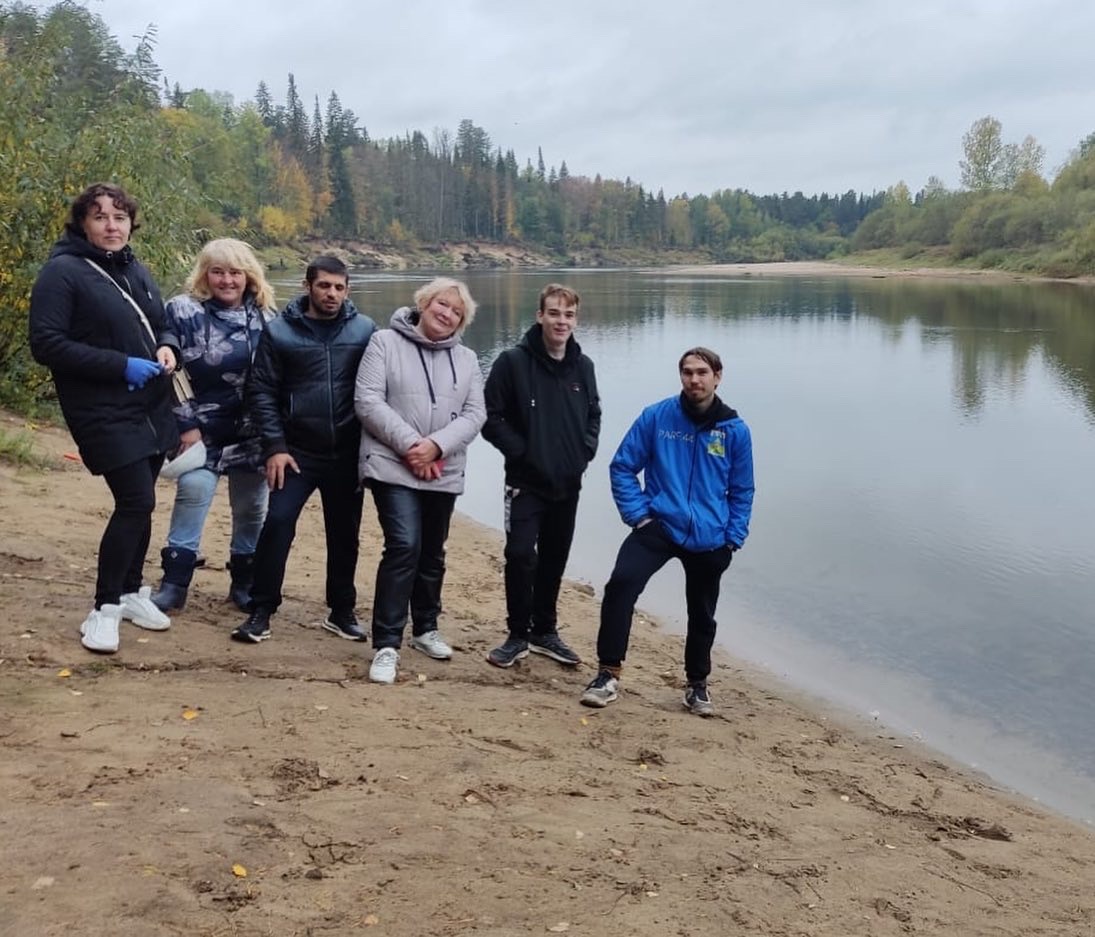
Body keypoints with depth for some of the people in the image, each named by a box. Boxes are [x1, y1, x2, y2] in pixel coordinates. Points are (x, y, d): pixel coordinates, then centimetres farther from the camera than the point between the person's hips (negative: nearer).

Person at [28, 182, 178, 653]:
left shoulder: (136, 270, 13)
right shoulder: (62, 272, -10)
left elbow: (162, 324, 24)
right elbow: (46, 344, -16)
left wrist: (167, 348, -1)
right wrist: (120, 365, -21)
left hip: (150, 408, 7)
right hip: (104, 412, -7)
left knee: (138, 504, 13)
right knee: (137, 501, -15)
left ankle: (131, 591, 30)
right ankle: (104, 608, -1)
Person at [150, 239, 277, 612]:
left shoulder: (265, 315, 5)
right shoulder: (184, 311, -5)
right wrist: (186, 424, -12)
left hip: (252, 432, 3)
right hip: (201, 428, -3)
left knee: (252, 505, 7)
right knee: (194, 491, -13)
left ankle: (245, 581, 22)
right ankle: (174, 581, -3)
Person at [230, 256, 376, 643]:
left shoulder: (365, 330, -1)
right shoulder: (280, 331, -2)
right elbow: (261, 392, -1)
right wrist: (275, 446, -9)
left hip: (347, 454, 1)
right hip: (297, 451, -1)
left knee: (344, 534, 10)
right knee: (277, 524, -9)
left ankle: (342, 611, 25)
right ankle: (261, 611, 3)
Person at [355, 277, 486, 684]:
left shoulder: (467, 359, 11)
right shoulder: (385, 343, -2)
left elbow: (474, 414, 2)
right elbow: (367, 401, -10)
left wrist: (437, 445, -15)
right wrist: (409, 444, -17)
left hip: (444, 473, 5)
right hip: (393, 466, -5)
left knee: (432, 554, 15)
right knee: (404, 547, -17)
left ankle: (425, 629, 34)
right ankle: (387, 645, -11)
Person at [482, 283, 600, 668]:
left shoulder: (583, 367, 5)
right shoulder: (513, 361, -9)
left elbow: (593, 416, 17)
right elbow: (492, 418, -9)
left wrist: (584, 452, 1)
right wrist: (522, 451, -15)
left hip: (568, 485, 5)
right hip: (526, 482, -4)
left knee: (554, 560, 12)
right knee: (521, 556, -10)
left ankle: (544, 632, 26)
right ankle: (518, 635, 7)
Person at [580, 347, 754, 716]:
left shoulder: (735, 430, -1)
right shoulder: (656, 417, -4)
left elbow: (741, 491, 8)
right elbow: (622, 467, 1)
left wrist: (733, 539, 2)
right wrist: (637, 514, -7)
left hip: (709, 540, 2)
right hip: (658, 527, -2)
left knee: (702, 614, 14)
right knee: (621, 583, -24)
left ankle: (697, 684, 37)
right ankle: (609, 673, -12)